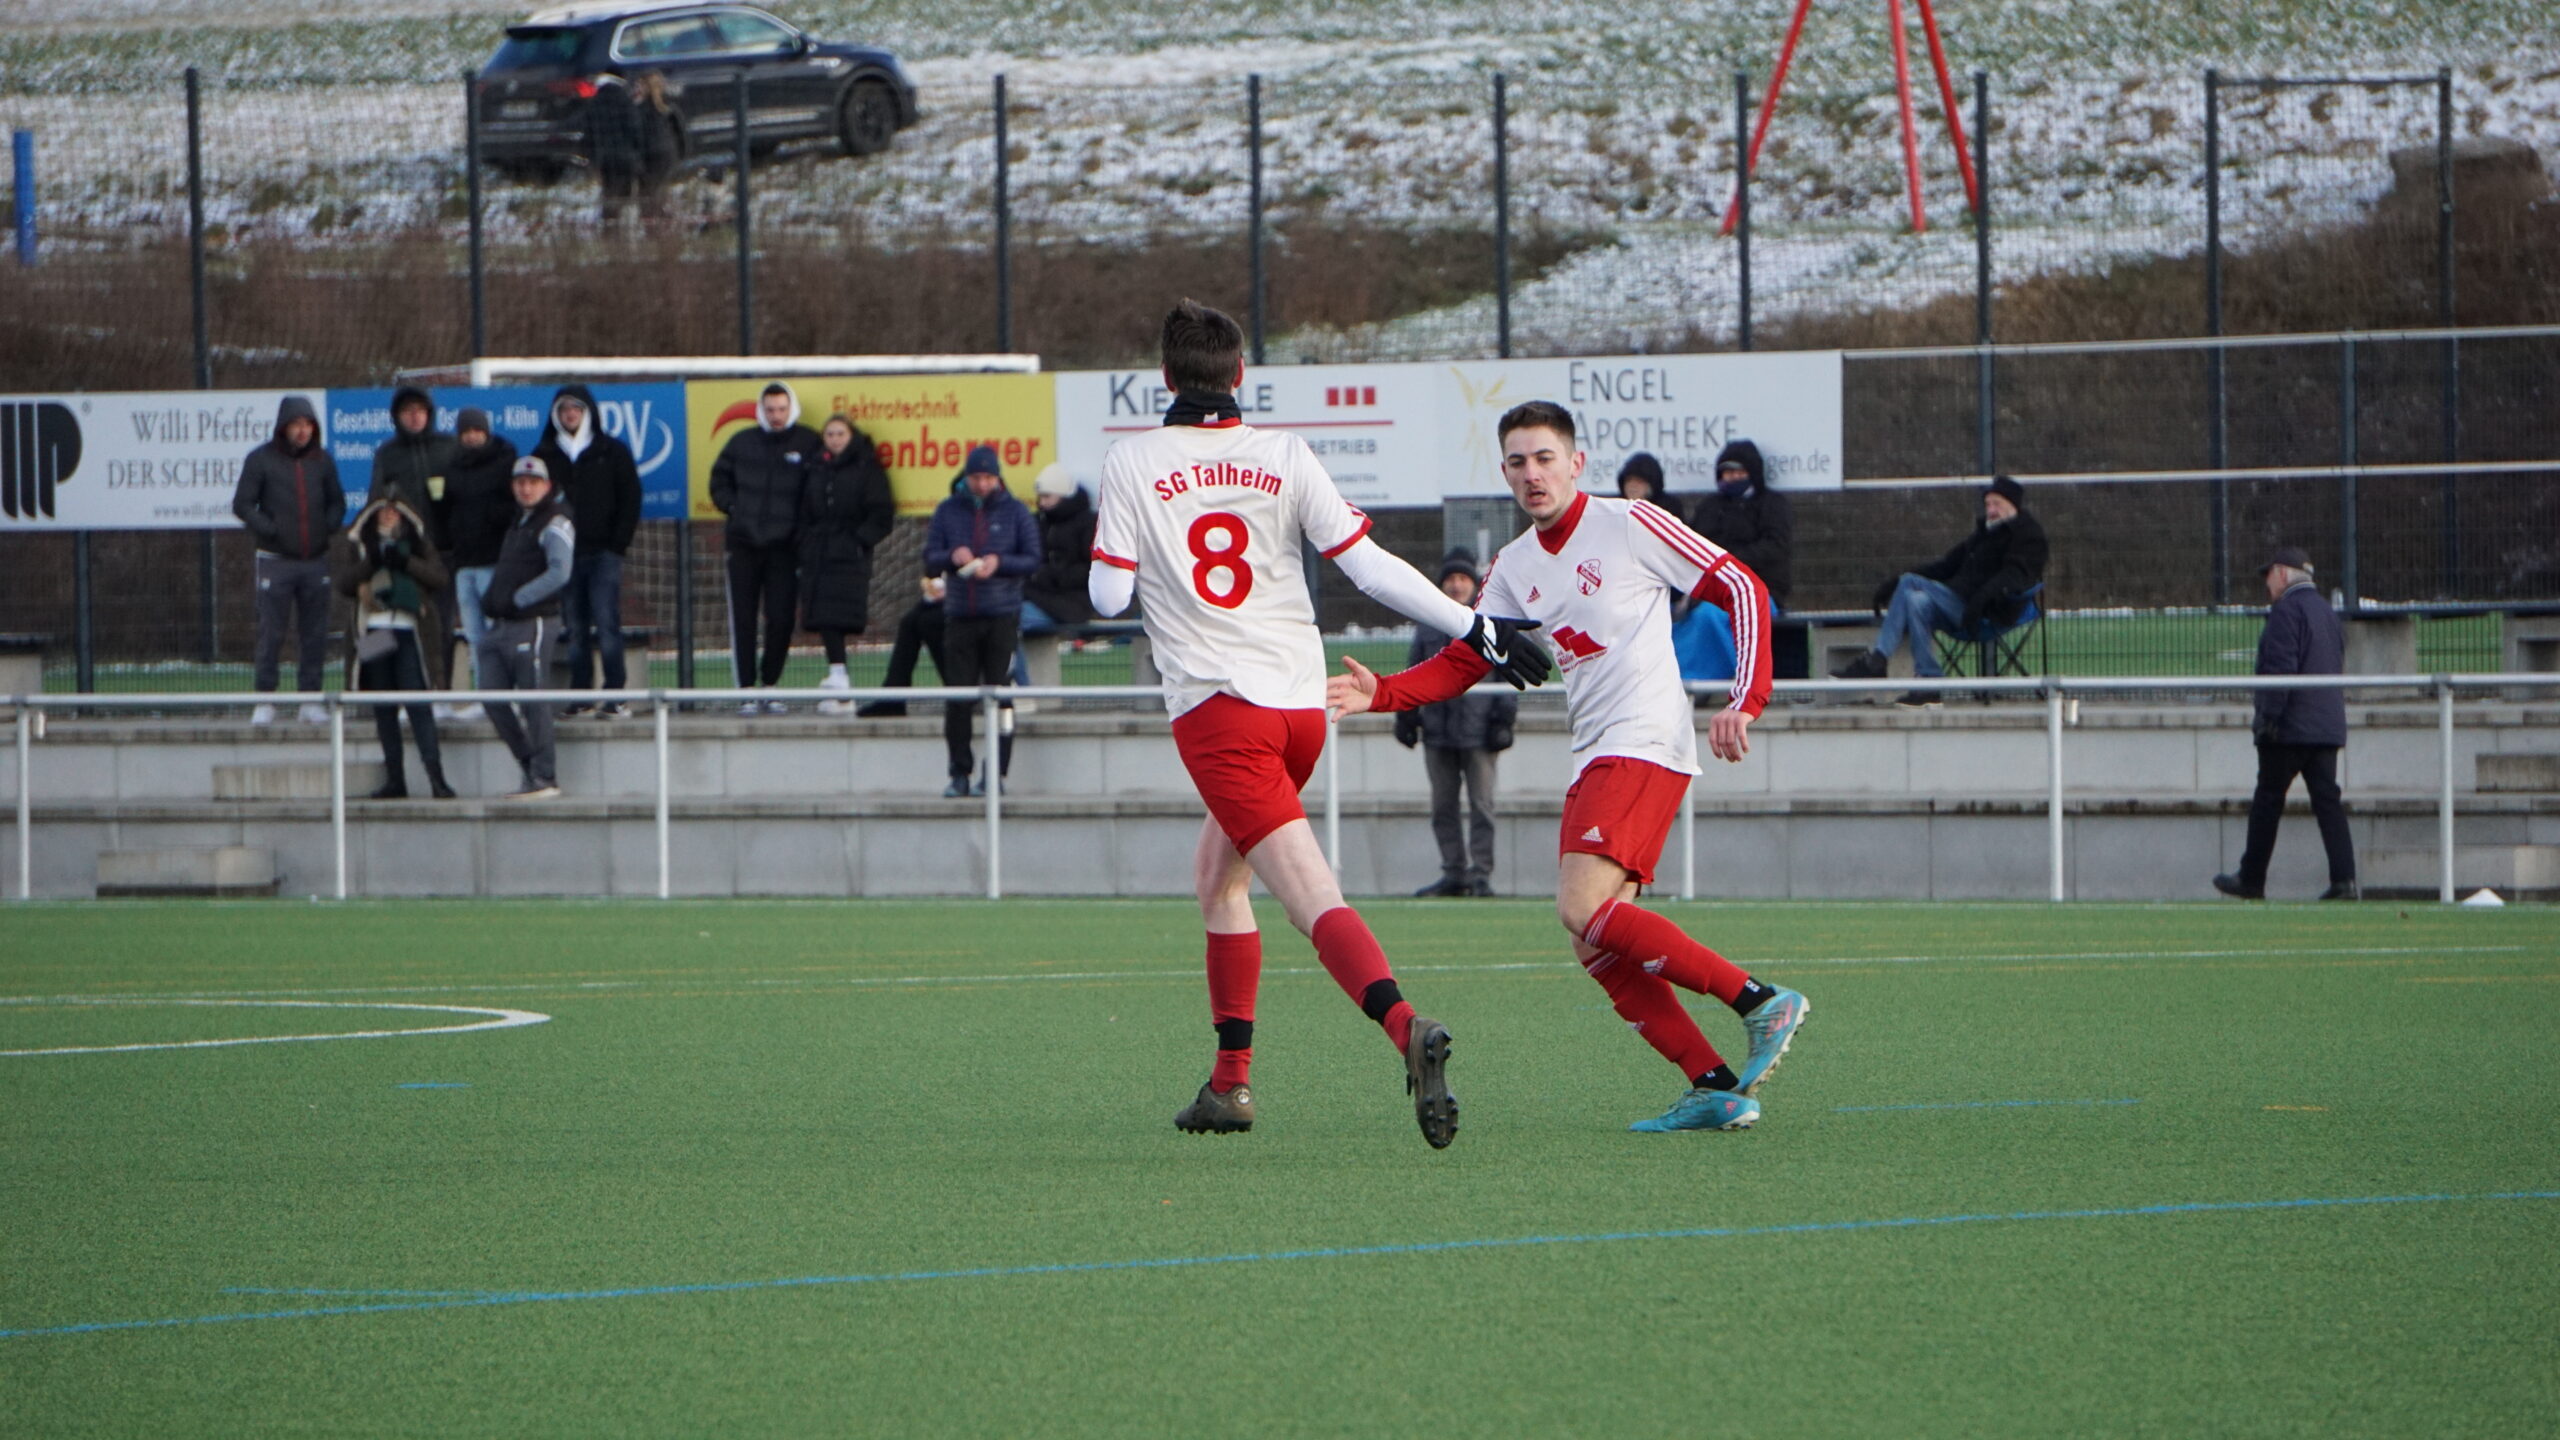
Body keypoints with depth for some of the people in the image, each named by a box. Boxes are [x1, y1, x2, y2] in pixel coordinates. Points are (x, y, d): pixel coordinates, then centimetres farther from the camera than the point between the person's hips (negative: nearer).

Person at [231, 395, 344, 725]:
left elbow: (337, 502, 18)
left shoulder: (322, 460, 9)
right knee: (271, 633, -5)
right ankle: (264, 701, 0)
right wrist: (268, 529, -14)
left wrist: (329, 525, -1)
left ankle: (311, 699, 10)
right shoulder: (261, 460, -2)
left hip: (316, 560, 3)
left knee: (315, 635, 4)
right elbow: (242, 504, -2)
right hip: (276, 560, -3)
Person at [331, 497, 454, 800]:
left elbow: (441, 578, 0)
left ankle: (436, 777, -16)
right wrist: (371, 563, -13)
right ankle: (395, 778, 9)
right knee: (383, 709, 4)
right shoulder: (352, 545, 13)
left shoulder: (417, 543, 14)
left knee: (419, 705, -11)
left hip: (409, 631, -1)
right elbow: (343, 582, -1)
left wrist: (406, 562, -12)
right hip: (373, 633, 2)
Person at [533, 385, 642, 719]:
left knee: (606, 623, -11)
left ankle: (615, 695, -12)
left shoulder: (611, 452, 6)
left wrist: (619, 542, -5)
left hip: (603, 552, -3)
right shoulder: (546, 454, 11)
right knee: (574, 628, 2)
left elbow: (630, 499, 4)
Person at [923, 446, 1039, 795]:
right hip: (960, 615, 2)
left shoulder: (1015, 511, 4)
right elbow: (930, 559, 7)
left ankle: (996, 774, 2)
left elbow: (1033, 559, 2)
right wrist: (952, 556, -14)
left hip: (1002, 615, -2)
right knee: (957, 701, -3)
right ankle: (959, 773, 4)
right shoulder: (948, 511, 8)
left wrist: (999, 562, -15)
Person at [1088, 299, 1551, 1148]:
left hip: (1215, 705, -5)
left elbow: (1108, 595, -2)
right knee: (1218, 875, 24)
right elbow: (1369, 566, 0)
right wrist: (1476, 630, 4)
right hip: (1300, 699, 5)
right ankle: (1231, 1079, 23)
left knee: (1311, 894, -16)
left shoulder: (1131, 465, -1)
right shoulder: (1284, 457, 5)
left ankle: (1405, 1028, -40)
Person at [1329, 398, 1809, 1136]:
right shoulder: (1514, 567, 15)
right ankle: (1716, 1088, -1)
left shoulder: (1629, 524, -4)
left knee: (1584, 907, -23)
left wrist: (1744, 702, -12)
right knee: (1596, 945, -2)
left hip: (1645, 743, -8)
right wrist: (1381, 693, -2)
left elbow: (1741, 588, -3)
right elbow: (1464, 661, 16)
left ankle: (1761, 1002, -18)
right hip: (1592, 759, 8)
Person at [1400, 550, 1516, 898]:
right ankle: (1453, 873, 10)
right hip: (1437, 731, 4)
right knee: (1443, 807, 5)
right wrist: (1406, 715, 11)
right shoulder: (1428, 625, 16)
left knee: (1481, 805, -5)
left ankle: (1481, 873, -3)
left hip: (1478, 729, -4)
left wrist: (1504, 716, -6)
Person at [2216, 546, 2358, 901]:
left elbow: (2281, 666, -19)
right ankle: (2344, 880, -9)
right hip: (2328, 725, 8)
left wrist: (2268, 716, -18)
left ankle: (2252, 880, 9)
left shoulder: (2287, 609, -10)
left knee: (2268, 801, 2)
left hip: (2289, 726, -8)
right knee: (2327, 800, 2)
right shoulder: (2327, 611, 18)